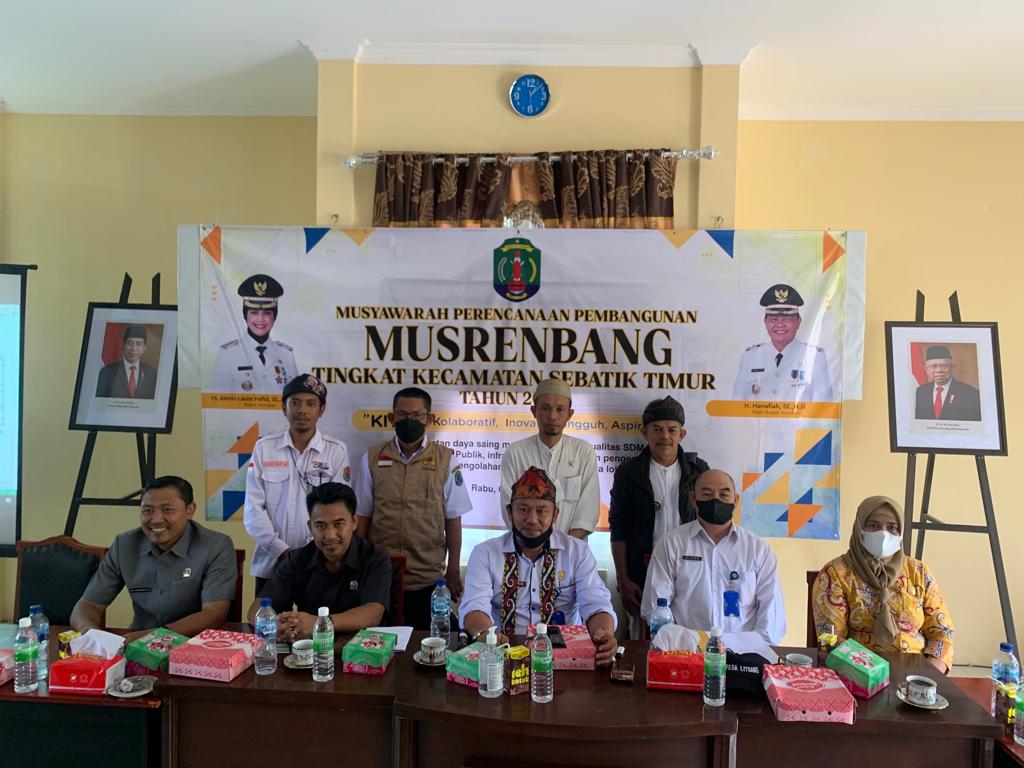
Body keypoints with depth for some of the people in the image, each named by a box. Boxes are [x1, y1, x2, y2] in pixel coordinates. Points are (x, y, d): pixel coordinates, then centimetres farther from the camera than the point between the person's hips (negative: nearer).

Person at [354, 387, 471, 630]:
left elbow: (452, 519, 1)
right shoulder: (373, 458, 2)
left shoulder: (445, 459, -1)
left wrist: (453, 570, 1)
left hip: (428, 580, -1)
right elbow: (362, 517, 6)